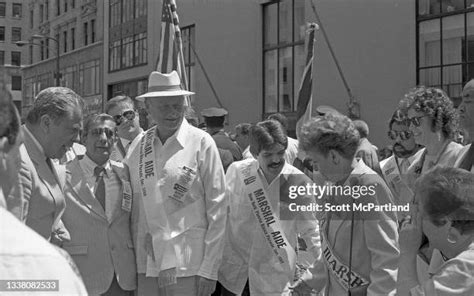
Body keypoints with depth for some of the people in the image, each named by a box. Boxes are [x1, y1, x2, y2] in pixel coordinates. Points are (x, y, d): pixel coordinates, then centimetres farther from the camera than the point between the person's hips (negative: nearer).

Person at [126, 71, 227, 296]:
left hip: (188, 267, -3)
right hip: (147, 265, 4)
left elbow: (217, 208, -5)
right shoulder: (140, 146, 6)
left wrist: (209, 269, -8)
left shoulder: (201, 143, -4)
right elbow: (134, 207, 10)